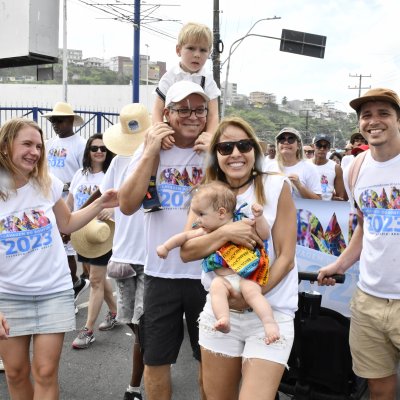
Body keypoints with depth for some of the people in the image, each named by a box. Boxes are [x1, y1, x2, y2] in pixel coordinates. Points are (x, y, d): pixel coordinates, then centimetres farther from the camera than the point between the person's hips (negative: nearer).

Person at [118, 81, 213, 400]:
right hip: (161, 273, 1)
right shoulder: (150, 150, 2)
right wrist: (150, 153, -13)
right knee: (155, 359, 13)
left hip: (207, 273, -1)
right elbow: (128, 205, -9)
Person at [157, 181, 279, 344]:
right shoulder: (205, 232, 17)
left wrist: (259, 217, -6)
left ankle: (269, 322, -34)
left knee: (251, 291, -31)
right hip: (223, 279, 2)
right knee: (216, 286, -30)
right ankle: (223, 320, -43)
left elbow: (264, 235, 6)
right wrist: (166, 246, 25)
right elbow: (185, 236, 27)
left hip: (246, 277, -2)